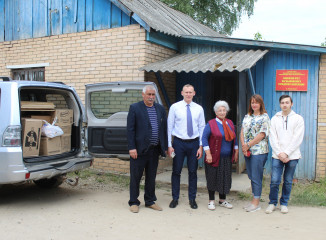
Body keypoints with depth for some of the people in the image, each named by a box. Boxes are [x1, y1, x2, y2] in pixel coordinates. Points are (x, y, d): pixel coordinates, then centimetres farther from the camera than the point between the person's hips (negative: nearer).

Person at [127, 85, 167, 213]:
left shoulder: (160, 109, 11)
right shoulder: (134, 108, -3)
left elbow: (164, 128, 12)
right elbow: (130, 129, -8)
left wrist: (165, 147, 8)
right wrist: (132, 148, -14)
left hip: (155, 149, 5)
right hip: (139, 149, -4)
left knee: (151, 177, 14)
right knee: (135, 176, 4)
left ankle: (150, 201, 26)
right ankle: (134, 202, 17)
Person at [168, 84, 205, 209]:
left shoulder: (199, 109, 5)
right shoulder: (175, 107, -1)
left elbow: (202, 128, 6)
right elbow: (169, 126, 0)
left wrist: (201, 146, 0)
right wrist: (169, 145, -5)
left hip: (194, 143, 2)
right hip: (179, 142, -1)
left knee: (193, 172, 8)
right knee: (176, 171, 5)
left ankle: (192, 199, 21)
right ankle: (175, 198, 19)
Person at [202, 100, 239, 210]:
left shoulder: (230, 123, 11)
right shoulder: (211, 124, -4)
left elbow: (234, 138, 17)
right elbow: (204, 138, -7)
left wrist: (236, 152, 13)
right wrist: (208, 154, -13)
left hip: (227, 158, 4)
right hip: (214, 157, -4)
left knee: (225, 179, 9)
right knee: (212, 179, 2)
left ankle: (222, 200, 24)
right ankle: (211, 201, 15)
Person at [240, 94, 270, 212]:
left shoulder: (264, 117, -5)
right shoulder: (247, 117, 13)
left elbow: (261, 135, -12)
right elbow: (242, 132, 8)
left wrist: (248, 145, -12)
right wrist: (243, 145, -7)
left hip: (259, 151, -6)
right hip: (247, 151, 6)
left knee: (256, 177, -2)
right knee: (251, 176, 11)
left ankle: (256, 203, 8)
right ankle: (254, 200, 21)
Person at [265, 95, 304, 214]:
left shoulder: (298, 118, 3)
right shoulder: (275, 118, 8)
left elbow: (297, 139, -4)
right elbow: (273, 138, 2)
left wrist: (286, 153, -11)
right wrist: (279, 153, -9)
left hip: (292, 156, 0)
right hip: (277, 155, 1)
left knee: (288, 181, 7)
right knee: (274, 181, -3)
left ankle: (284, 203, 23)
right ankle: (272, 203, 14)